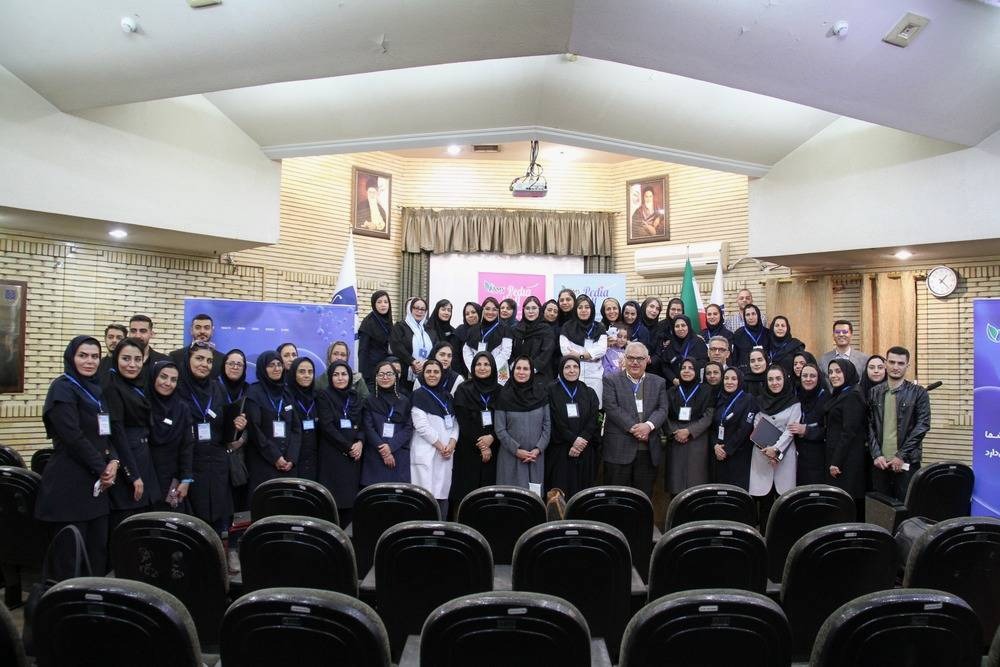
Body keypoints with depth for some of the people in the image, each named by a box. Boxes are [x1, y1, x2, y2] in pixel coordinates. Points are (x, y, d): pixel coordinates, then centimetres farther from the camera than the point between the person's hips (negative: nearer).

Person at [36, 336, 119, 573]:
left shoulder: (96, 390, 14)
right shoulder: (62, 388, -8)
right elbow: (73, 437, -16)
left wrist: (113, 461, -3)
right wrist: (102, 468, -10)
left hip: (96, 482, 7)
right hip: (69, 484, -7)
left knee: (99, 550, 8)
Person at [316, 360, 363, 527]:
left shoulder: (355, 397, 15)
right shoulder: (324, 396, 1)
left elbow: (362, 424, 12)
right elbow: (327, 426, -8)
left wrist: (360, 442, -8)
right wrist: (348, 447, -10)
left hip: (354, 455, 4)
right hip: (332, 455, -4)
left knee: (351, 499, -2)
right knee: (333, 500, -7)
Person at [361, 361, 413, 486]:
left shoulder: (404, 401, 10)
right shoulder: (369, 401, 5)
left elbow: (408, 428, 3)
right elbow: (368, 428, -2)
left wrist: (391, 446, -11)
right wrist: (382, 449, -12)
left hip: (399, 457, 1)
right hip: (374, 457, -1)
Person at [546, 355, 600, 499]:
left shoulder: (589, 393, 11)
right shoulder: (551, 391, 1)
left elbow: (593, 421, 1)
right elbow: (555, 421, -6)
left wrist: (580, 443, -12)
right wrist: (573, 440, -15)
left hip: (585, 452, 3)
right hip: (559, 451, -3)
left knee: (582, 490, 3)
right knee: (561, 493, -3)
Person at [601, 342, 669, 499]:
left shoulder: (658, 383, 14)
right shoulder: (611, 380, 4)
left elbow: (662, 409, 4)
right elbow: (612, 408, -8)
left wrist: (649, 425, -16)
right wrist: (633, 428, -16)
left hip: (648, 451, 3)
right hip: (619, 450, -3)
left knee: (645, 496, 8)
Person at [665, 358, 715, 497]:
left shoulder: (705, 392, 5)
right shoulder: (671, 392, 12)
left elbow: (708, 417, -3)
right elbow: (666, 416, 6)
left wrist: (689, 431, -13)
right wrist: (674, 432, -10)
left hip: (697, 441, -2)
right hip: (675, 442, 2)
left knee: (695, 480, -4)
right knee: (676, 480, -1)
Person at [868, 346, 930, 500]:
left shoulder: (918, 393, 1)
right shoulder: (874, 392, 8)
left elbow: (923, 425, -6)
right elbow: (870, 426, 5)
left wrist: (901, 456, -11)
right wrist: (876, 455, -6)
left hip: (907, 463, -2)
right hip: (880, 462, 2)